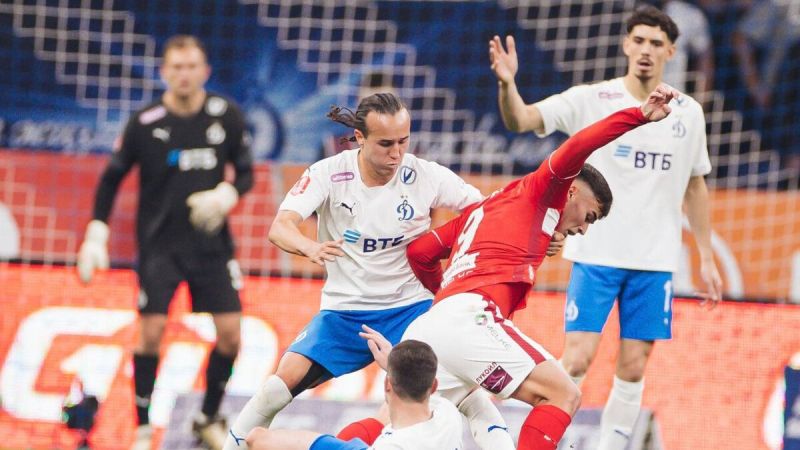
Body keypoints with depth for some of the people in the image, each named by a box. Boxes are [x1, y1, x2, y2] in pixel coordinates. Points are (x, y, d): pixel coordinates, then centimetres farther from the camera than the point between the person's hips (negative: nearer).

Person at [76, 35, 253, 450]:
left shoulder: (226, 116, -5)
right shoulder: (144, 124, -10)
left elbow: (245, 173, 6)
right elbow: (112, 178, 1)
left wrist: (226, 195, -16)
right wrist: (96, 236, -4)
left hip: (211, 241, 2)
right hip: (159, 243, -2)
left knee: (230, 333, -1)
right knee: (151, 333, -9)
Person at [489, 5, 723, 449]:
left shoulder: (688, 112, 6)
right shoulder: (591, 99, -4)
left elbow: (695, 186, 17)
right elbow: (521, 119, -14)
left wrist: (706, 257, 16)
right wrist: (507, 84, -36)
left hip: (655, 262, 3)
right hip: (596, 255, -3)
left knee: (633, 368, 2)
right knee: (576, 360, -10)